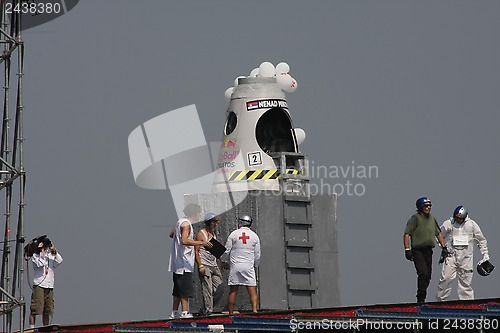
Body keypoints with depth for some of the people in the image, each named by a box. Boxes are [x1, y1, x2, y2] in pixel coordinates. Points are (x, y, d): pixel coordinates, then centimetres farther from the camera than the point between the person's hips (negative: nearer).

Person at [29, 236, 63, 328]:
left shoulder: (50, 256, 16)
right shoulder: (35, 256, 2)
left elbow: (59, 261, 0)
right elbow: (40, 264, -16)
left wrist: (54, 251, -6)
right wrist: (42, 252, -10)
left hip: (49, 286, 5)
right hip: (39, 285, -5)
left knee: (47, 310, 7)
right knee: (35, 308, -10)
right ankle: (31, 327, -9)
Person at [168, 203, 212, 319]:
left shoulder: (181, 222, 15)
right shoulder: (186, 224, -14)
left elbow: (171, 234, 30)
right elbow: (184, 241, -28)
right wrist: (201, 242, -26)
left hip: (178, 263, 10)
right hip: (184, 263, -10)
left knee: (178, 288, 13)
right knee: (185, 289, -11)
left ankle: (175, 312, 17)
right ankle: (184, 312, -15)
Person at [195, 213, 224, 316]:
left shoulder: (213, 234, 18)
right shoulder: (201, 234, -5)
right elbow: (196, 251, -10)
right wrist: (200, 266, -18)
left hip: (214, 266, 8)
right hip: (205, 266, -8)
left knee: (219, 290, 2)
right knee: (207, 290, -10)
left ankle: (206, 309, 13)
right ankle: (207, 310, -6)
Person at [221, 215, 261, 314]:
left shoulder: (234, 234, 1)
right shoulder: (254, 236, 5)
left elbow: (226, 251, 4)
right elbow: (257, 255, 8)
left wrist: (223, 259, 25)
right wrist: (255, 265, 25)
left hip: (235, 266, 0)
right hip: (249, 267, 0)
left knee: (233, 291, 4)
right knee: (252, 290, -4)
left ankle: (230, 313, 3)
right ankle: (254, 309, -20)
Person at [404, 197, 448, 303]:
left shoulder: (432, 218, 14)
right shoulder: (415, 218, -7)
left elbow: (438, 233, 25)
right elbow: (407, 234, -11)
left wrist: (444, 247, 18)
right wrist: (407, 249, -18)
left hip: (428, 250, 7)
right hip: (417, 250, -7)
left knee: (428, 276, 6)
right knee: (423, 273, -19)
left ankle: (422, 298, 15)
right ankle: (420, 298, -15)